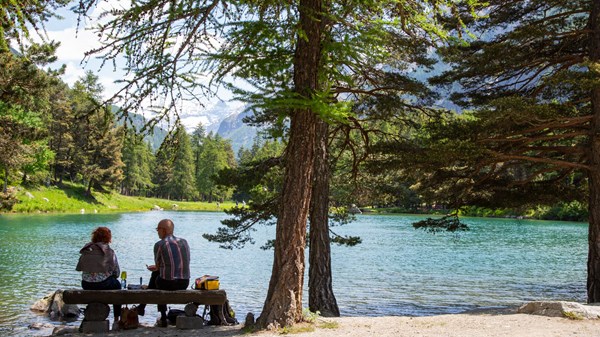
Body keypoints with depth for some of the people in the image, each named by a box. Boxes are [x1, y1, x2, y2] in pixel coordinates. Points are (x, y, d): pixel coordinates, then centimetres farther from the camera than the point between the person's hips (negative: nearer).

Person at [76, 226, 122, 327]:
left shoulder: (86, 250, 6)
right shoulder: (109, 251, -6)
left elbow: (79, 268, 8)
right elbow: (116, 272, -4)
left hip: (86, 285, 5)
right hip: (103, 284, -5)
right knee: (117, 285, 26)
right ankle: (116, 320, 22)